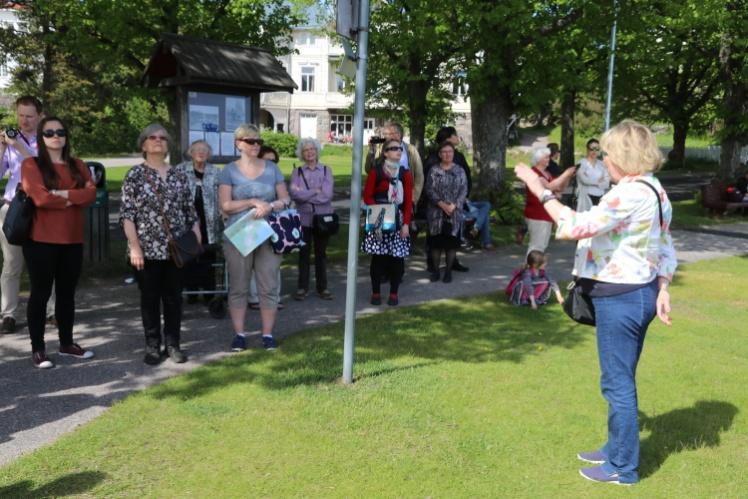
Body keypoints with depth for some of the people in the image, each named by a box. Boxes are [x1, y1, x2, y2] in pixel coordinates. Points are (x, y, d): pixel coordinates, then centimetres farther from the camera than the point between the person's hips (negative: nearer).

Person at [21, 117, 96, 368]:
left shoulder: (77, 165, 11)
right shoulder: (31, 164, -3)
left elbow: (91, 193, -4)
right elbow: (41, 197, -18)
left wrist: (62, 193, -16)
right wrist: (74, 199, -7)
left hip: (73, 240, 5)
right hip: (41, 240, -5)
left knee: (67, 293, 13)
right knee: (40, 293, 2)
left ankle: (67, 343, 24)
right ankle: (38, 349, 11)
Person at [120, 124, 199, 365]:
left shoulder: (179, 175, 9)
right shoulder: (135, 174, -2)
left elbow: (191, 212, 10)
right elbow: (127, 214, -6)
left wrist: (197, 241, 2)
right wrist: (134, 246, -13)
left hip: (176, 248, 3)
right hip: (147, 249, -3)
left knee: (174, 297, 8)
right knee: (150, 298, 6)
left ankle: (173, 345, 18)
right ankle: (152, 347, 16)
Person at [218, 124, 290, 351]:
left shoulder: (272, 168, 9)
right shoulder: (229, 171, 3)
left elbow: (285, 199, 7)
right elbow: (225, 205, -5)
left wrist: (270, 205, -13)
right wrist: (253, 201, -14)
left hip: (269, 236, 2)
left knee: (269, 287, 3)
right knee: (238, 287, 4)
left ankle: (268, 334, 12)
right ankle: (239, 334, 14)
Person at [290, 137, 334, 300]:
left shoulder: (326, 170, 2)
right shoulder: (297, 172, 3)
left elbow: (327, 194, -12)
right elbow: (294, 193, -14)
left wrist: (305, 195, -11)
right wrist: (316, 191, -14)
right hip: (304, 218, 0)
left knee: (321, 253, 8)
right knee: (304, 253, 6)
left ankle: (322, 287, 17)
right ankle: (302, 287, 15)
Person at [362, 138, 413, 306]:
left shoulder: (405, 174, 7)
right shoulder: (375, 172, 1)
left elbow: (409, 201, 3)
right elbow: (367, 196, 1)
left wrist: (406, 223, -5)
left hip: (398, 221, 2)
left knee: (397, 257, 1)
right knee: (377, 256, 0)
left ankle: (394, 293, 12)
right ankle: (376, 293, 12)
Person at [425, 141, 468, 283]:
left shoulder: (460, 171, 5)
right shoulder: (434, 170, 2)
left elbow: (463, 191, -1)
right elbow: (429, 190, -5)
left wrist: (454, 205, -15)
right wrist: (442, 204, -17)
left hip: (455, 213, 1)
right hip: (436, 213, -1)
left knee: (451, 242, 3)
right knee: (436, 242, 3)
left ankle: (448, 271, 13)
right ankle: (435, 270, 14)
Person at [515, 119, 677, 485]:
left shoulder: (631, 193, -21)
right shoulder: (652, 191, 12)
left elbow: (577, 227, -26)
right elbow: (665, 249, 13)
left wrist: (541, 191, -19)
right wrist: (662, 288, 7)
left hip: (620, 297, -11)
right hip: (637, 293, 11)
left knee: (617, 383, 3)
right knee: (621, 380, 21)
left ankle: (623, 468, 17)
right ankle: (617, 449, 37)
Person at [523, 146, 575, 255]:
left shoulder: (547, 174, 15)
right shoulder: (534, 173, -15)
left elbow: (560, 188, 19)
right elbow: (549, 187, -27)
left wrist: (568, 177, 2)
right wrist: (565, 174, -20)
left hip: (546, 216, 10)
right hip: (537, 216, -10)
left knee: (542, 245, 14)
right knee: (536, 247, -10)